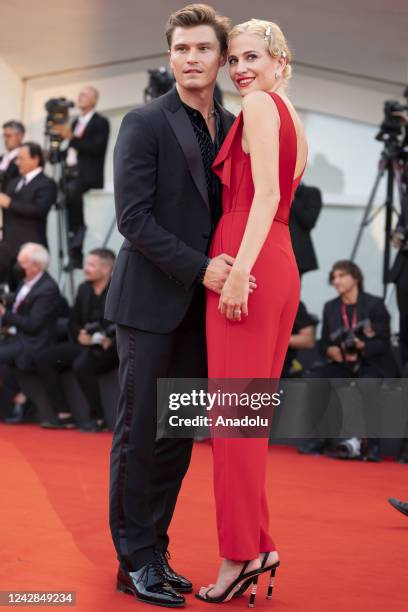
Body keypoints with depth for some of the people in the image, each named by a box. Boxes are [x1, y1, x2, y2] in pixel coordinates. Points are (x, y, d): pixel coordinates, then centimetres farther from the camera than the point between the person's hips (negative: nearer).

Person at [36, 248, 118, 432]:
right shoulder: (84, 289, 12)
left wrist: (110, 340, -27)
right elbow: (74, 322, 18)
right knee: (43, 359, -8)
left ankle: (98, 419, -19)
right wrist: (79, 334, -5)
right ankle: (64, 415, -9)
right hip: (85, 344, 8)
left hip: (107, 348, -8)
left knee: (81, 365, -35)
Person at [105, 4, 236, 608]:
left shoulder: (232, 127, 11)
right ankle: (135, 562, 9)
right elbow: (134, 218, -13)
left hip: (200, 306, 6)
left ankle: (156, 551, 19)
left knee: (178, 435, 9)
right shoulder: (144, 124, -6)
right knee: (139, 433, 0)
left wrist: (229, 267, -1)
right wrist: (200, 268, -18)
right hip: (151, 301, -6)